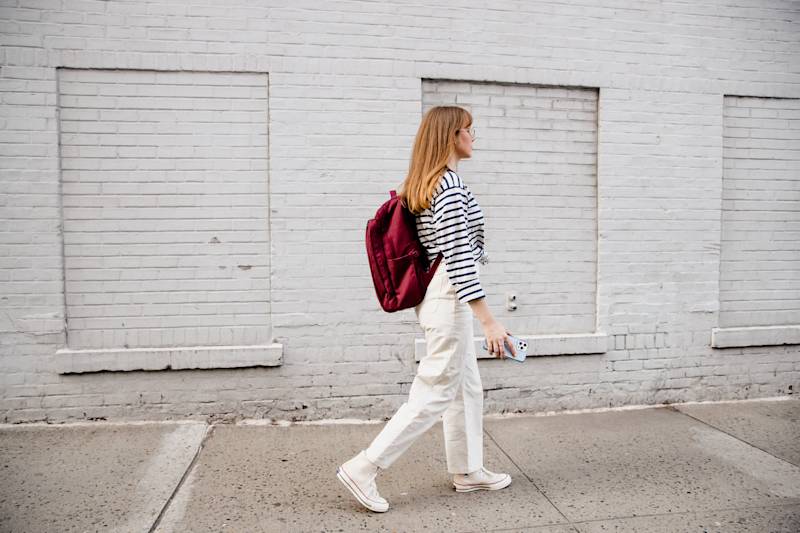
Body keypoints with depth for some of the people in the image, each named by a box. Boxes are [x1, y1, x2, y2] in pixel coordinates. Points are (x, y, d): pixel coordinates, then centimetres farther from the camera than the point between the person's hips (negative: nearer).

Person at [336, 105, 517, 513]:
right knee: (435, 394, -1)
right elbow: (459, 258, -23)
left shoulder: (422, 184, 10)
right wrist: (489, 321, -23)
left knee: (467, 387, 18)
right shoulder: (451, 186, -18)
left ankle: (468, 471, 32)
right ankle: (362, 470, 7)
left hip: (437, 294, 10)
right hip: (450, 299, -10)